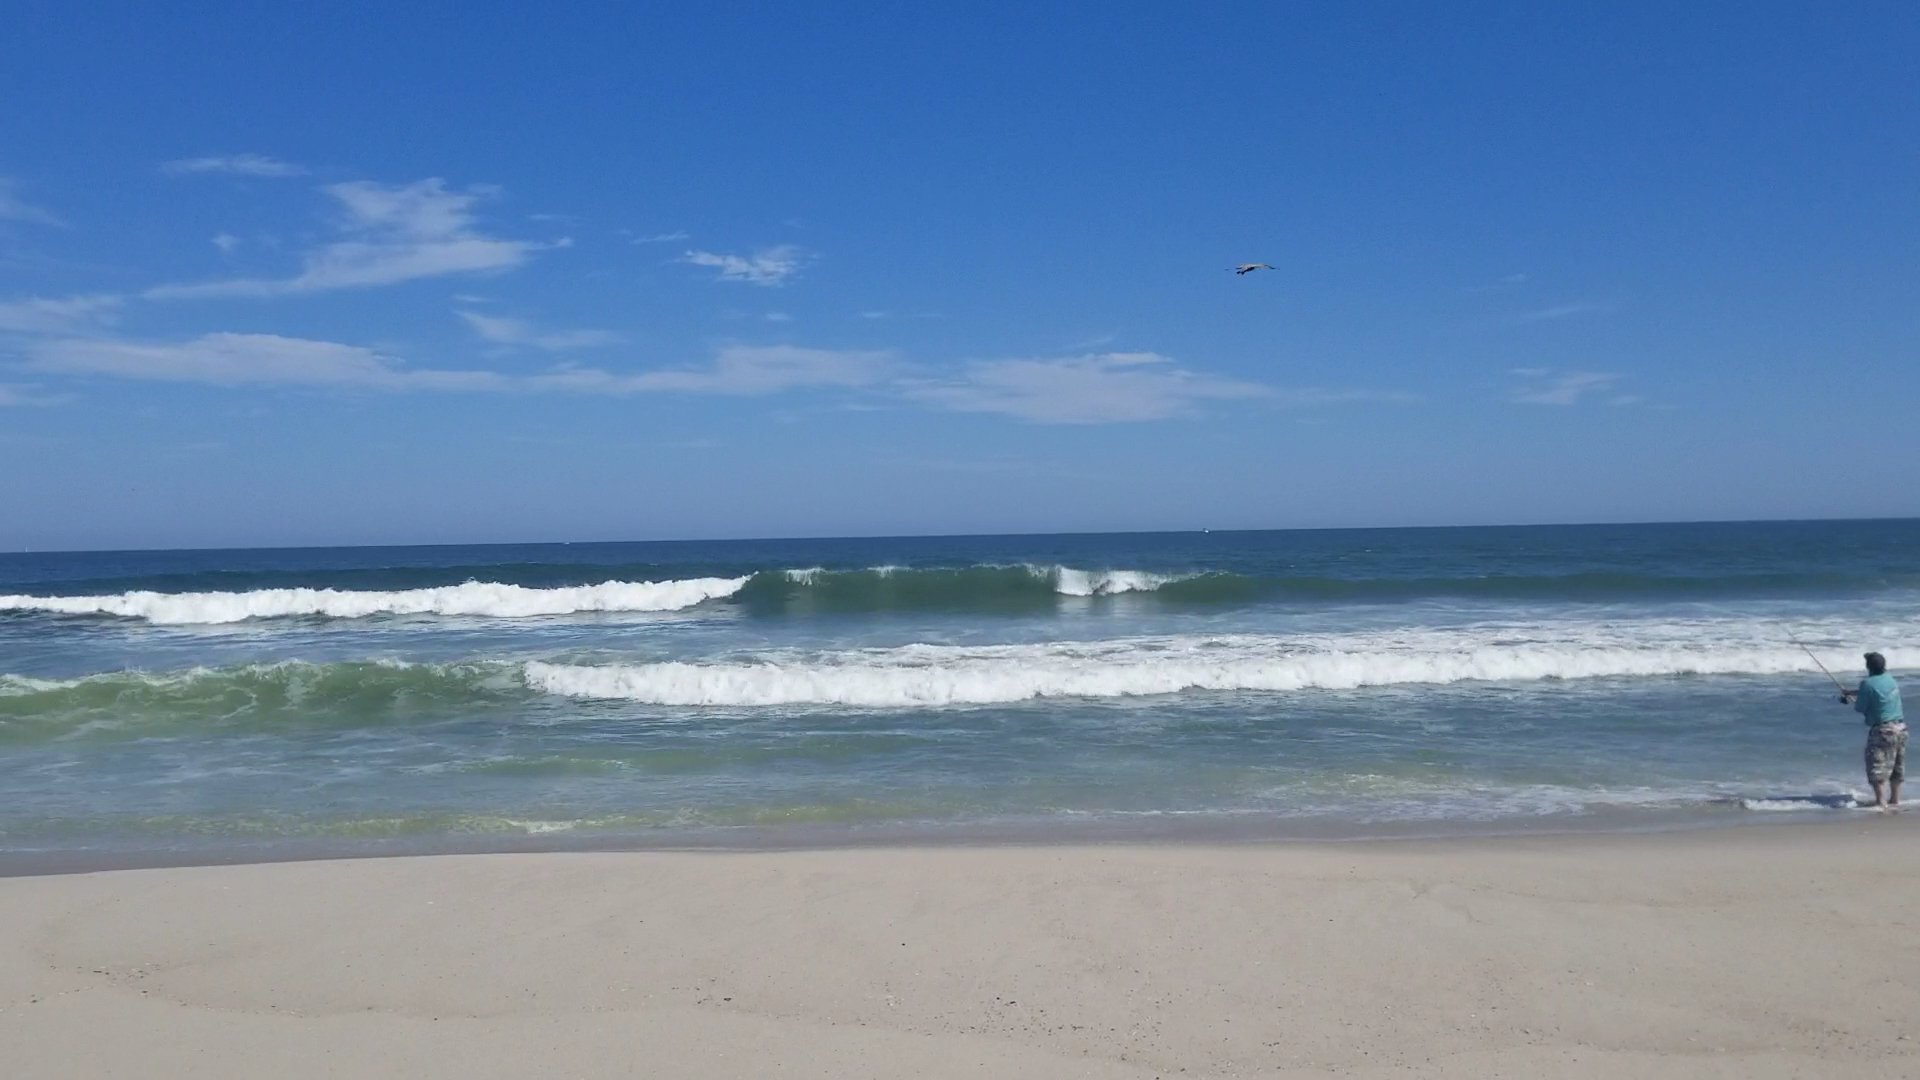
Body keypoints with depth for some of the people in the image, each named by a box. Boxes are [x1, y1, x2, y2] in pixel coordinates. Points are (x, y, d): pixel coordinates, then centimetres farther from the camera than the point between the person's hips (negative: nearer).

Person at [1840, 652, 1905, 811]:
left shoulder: (1868, 683, -15)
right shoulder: (1889, 679, 9)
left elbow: (1860, 709, -10)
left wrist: (1850, 699, 9)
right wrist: (1850, 692, 27)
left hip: (1884, 730, -9)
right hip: (1901, 728, 9)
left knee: (1877, 767, -8)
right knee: (1897, 768, 18)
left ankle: (1881, 803, -16)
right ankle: (1894, 801, 28)